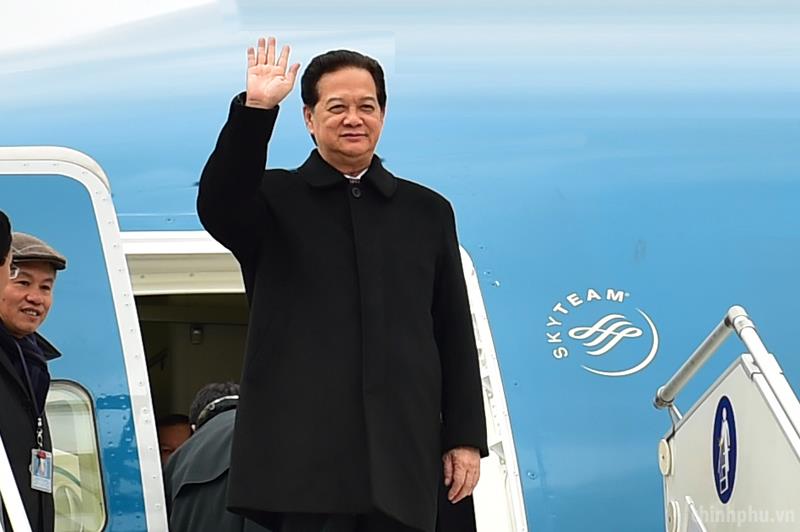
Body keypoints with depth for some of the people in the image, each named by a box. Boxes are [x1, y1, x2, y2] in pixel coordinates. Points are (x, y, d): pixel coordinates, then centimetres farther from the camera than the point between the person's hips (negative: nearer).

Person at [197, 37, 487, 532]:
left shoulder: (428, 211, 15)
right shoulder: (276, 199, 9)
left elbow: (456, 336, 13)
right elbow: (218, 207, -15)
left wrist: (466, 436, 8)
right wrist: (255, 111, -23)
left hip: (403, 454, 3)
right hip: (305, 451, -2)